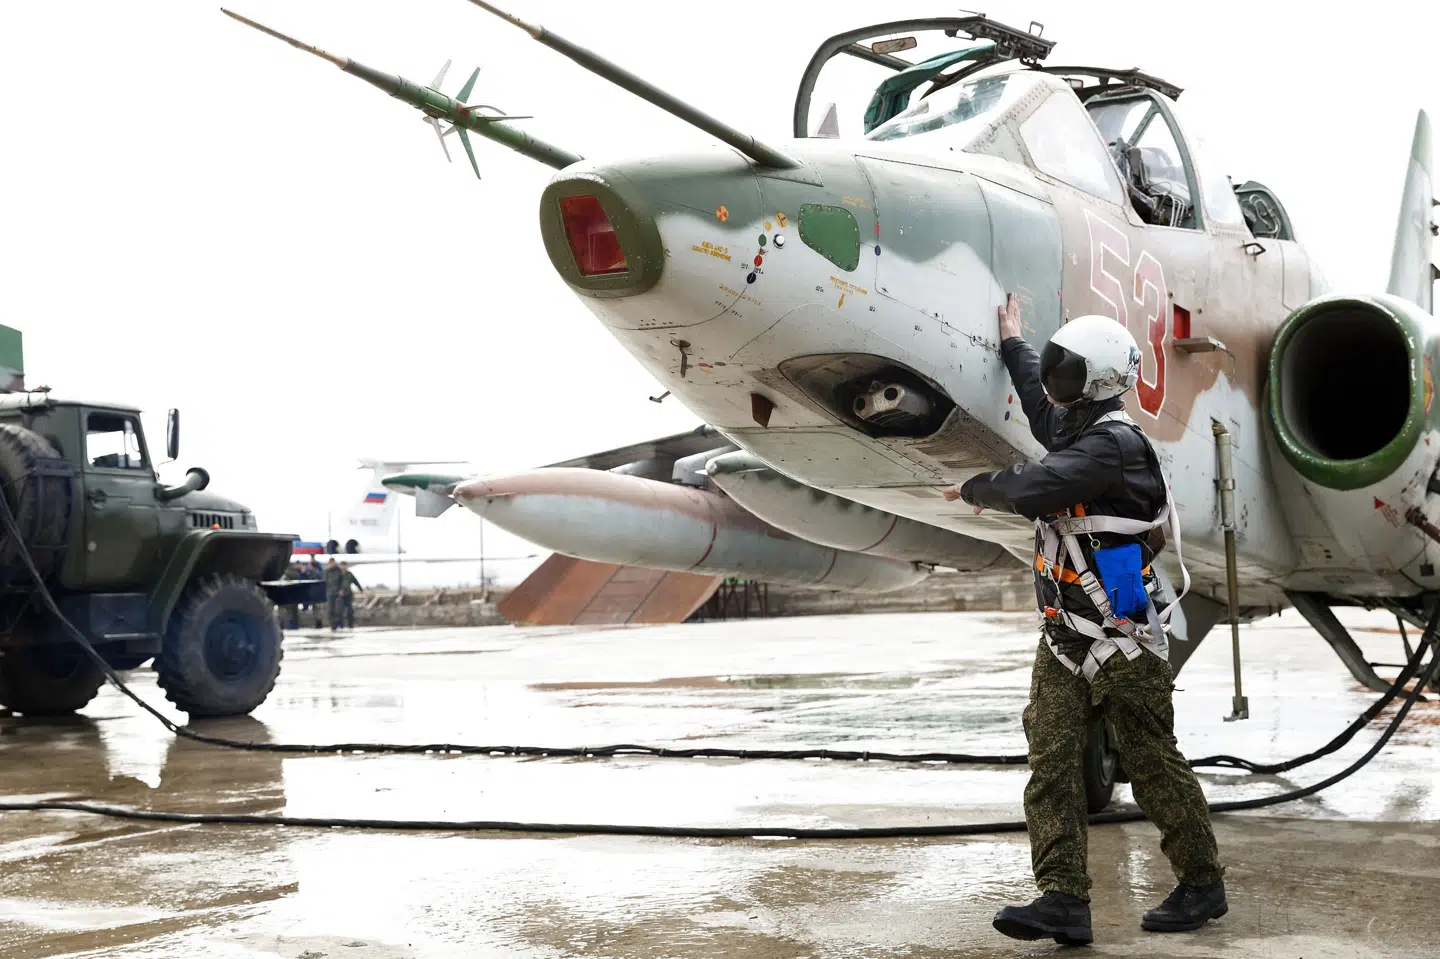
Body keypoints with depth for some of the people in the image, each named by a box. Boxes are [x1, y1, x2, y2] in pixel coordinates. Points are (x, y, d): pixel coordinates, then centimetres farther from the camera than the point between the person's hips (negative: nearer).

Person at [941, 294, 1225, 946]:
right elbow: (1040, 406, 37)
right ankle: (1063, 900, -5)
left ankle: (1202, 885, 22)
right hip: (1065, 639, 9)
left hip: (1122, 639, -9)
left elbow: (1038, 486, -31)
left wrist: (976, 488, -11)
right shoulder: (1078, 428, 12)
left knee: (1153, 766, 4)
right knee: (1050, 763, -3)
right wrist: (1011, 343, 50)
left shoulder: (1114, 443, -18)